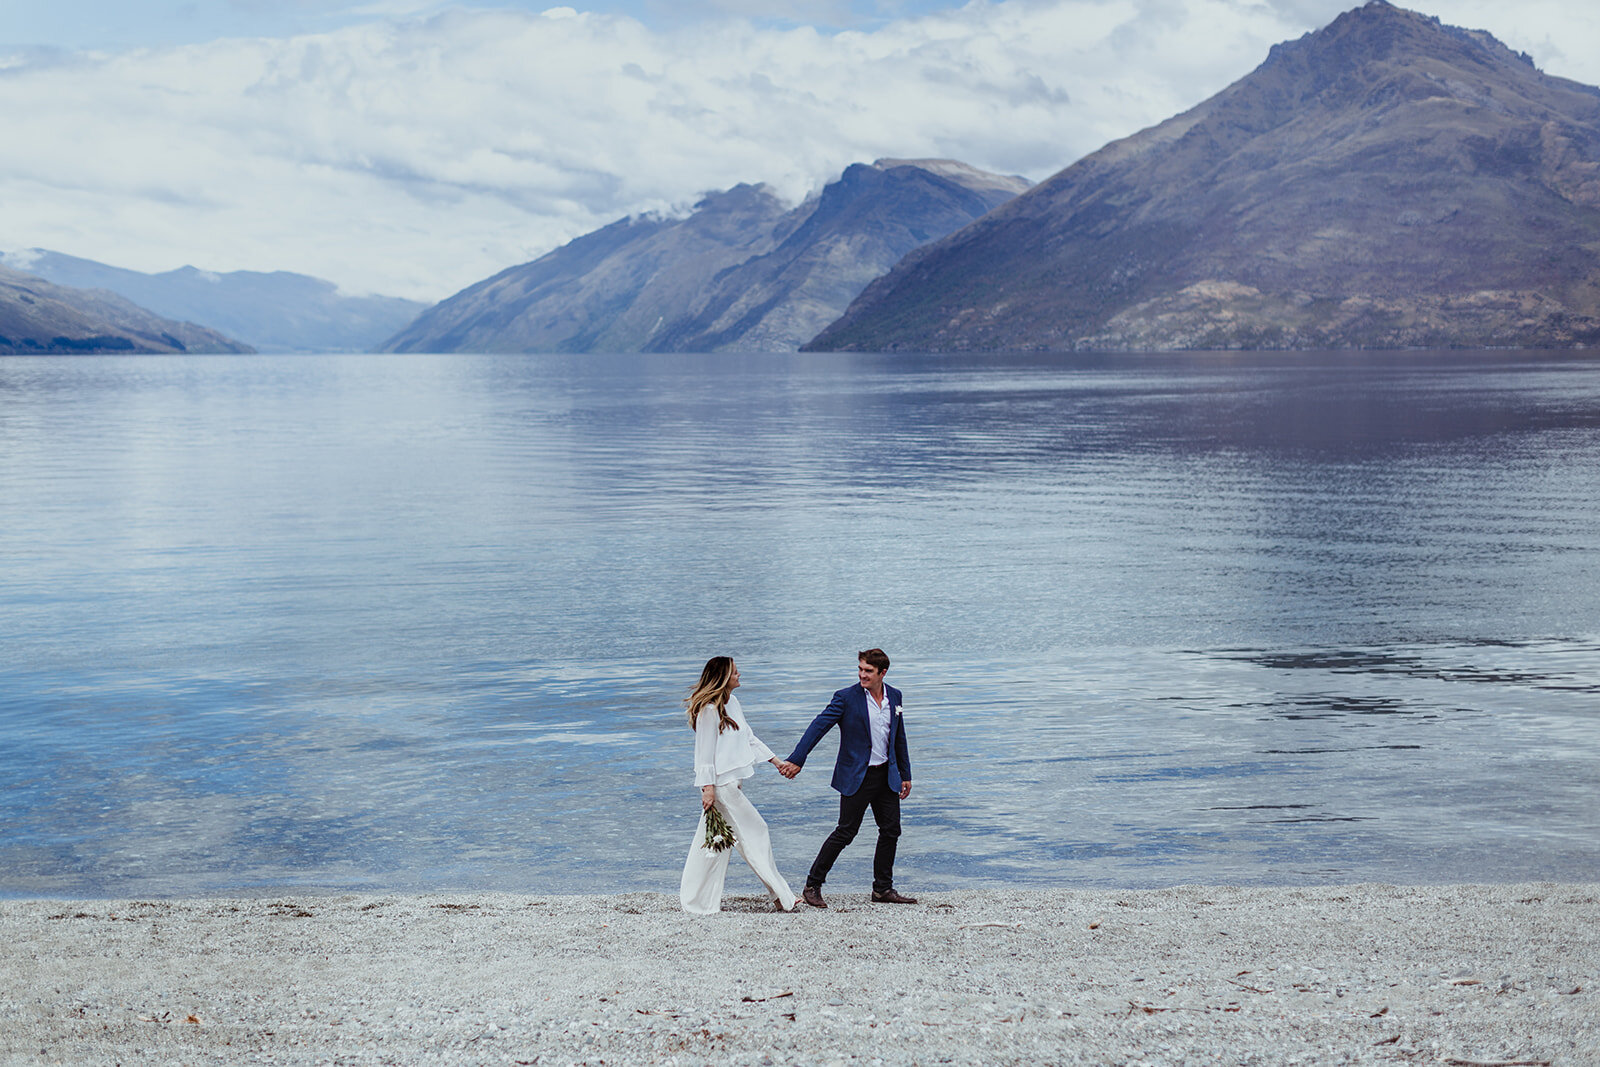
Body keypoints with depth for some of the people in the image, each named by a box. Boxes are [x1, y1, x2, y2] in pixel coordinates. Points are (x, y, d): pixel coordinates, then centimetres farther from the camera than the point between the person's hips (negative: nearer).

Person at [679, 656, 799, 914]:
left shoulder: (731, 703, 13)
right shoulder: (709, 709, -15)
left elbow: (749, 738, 20)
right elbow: (704, 752, -16)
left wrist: (777, 761, 19)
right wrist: (708, 788, -18)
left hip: (731, 782, 9)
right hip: (721, 784, -9)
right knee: (755, 831, -1)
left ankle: (701, 902, 17)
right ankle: (780, 895, 8)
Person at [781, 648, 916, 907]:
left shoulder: (894, 697, 6)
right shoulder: (846, 698, -10)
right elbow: (818, 727, -14)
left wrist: (905, 775, 17)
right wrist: (796, 760, -22)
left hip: (886, 775, 6)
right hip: (856, 777, -6)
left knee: (891, 831, 7)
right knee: (845, 832, -5)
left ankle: (883, 890, 18)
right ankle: (812, 886, 4)